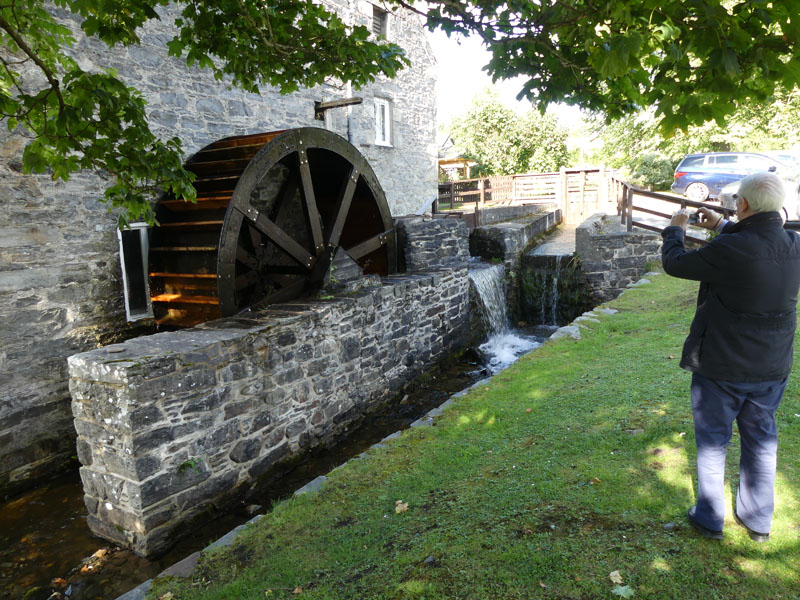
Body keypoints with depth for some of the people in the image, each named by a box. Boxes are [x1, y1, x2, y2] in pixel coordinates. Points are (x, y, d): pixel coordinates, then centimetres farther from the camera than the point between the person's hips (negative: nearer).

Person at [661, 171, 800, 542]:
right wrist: (722, 226, 22)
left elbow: (674, 263, -12)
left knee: (712, 440, 12)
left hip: (722, 368, -6)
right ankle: (758, 521, 35)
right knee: (761, 440, 20)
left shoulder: (730, 250, -26)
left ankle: (709, 519, 26)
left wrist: (675, 229, 6)